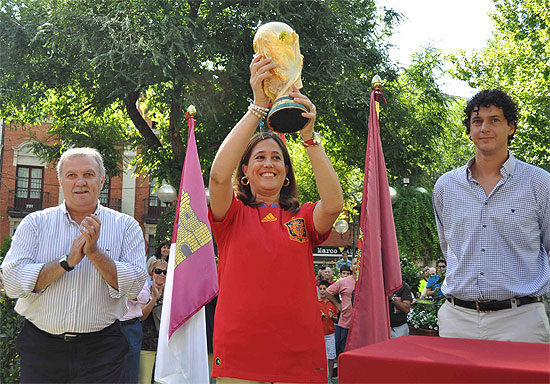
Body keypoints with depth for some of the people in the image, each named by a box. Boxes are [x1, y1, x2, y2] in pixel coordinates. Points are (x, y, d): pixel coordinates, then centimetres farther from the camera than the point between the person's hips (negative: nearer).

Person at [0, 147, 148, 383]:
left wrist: (95, 253, -19)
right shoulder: (35, 223, 2)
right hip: (40, 344, 1)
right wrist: (67, 261, -17)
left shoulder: (125, 226, 1)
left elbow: (134, 286, -8)